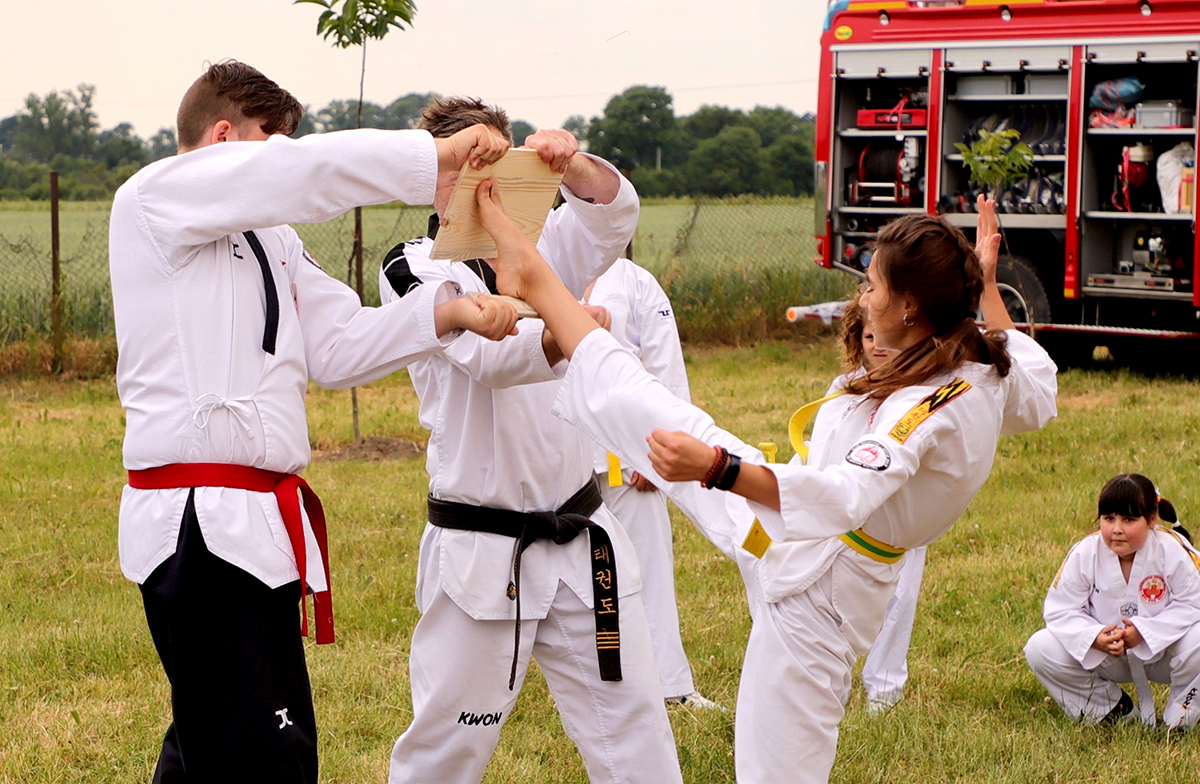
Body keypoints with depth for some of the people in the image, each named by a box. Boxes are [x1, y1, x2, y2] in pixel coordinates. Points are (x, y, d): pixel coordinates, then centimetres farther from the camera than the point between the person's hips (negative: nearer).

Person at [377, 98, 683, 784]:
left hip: (580, 535, 5)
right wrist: (563, 336, -45)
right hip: (479, 548, -4)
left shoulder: (536, 247, 11)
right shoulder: (414, 271, -6)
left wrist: (572, 164, -31)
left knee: (632, 724, 7)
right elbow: (489, 354, -24)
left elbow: (612, 212, -9)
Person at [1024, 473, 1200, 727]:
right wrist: (1094, 638, -31)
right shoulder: (1084, 554, -15)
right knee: (1039, 649, -18)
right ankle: (1111, 706, 4)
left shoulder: (1174, 551, -20)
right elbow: (1061, 610, -12)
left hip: (1162, 648, -2)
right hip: (1104, 656, 2)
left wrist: (1143, 632, -31)